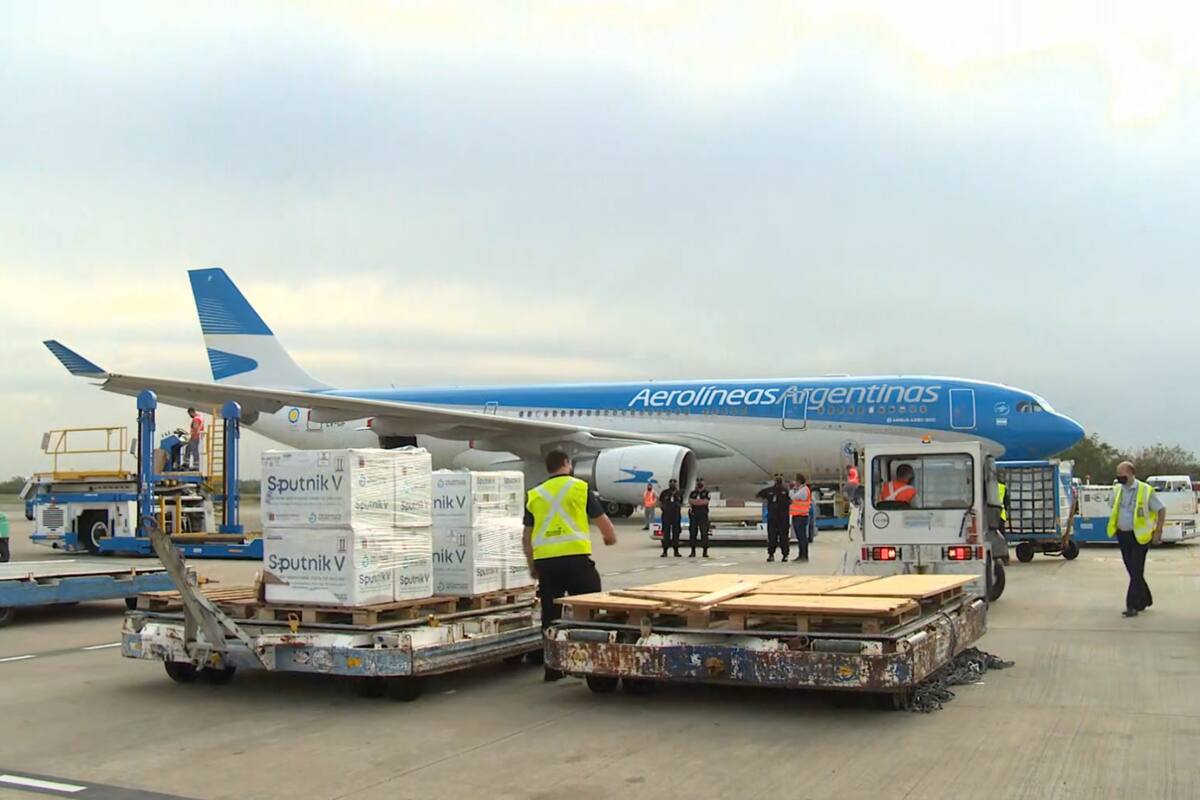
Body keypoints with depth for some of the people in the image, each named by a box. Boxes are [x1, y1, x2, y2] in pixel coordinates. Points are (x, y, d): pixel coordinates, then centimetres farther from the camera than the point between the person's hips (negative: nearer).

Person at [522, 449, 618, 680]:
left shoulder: (534, 495, 12)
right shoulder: (580, 488, 3)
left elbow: (527, 536, 15)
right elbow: (602, 520, 8)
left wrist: (532, 565, 27)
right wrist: (610, 537, 29)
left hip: (545, 560, 4)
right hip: (576, 558, -3)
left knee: (551, 615, 10)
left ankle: (552, 667, 14)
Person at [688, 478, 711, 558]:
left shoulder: (706, 492, 7)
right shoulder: (693, 492, 16)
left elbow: (705, 502, -9)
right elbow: (689, 501, 0)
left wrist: (694, 501, -5)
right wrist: (700, 501, -12)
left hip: (703, 515, -3)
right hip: (693, 514, 3)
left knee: (704, 533, -5)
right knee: (692, 532, 1)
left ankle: (705, 551, -2)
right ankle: (693, 551, 8)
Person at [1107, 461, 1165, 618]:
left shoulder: (1145, 490, -11)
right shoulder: (1118, 490, 6)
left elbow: (1161, 509, -6)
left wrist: (1158, 532, -8)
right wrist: (1115, 528, 16)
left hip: (1140, 536, -6)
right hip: (1123, 536, 6)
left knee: (1136, 572, -6)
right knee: (1132, 570, 13)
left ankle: (1133, 606, -6)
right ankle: (1145, 600, 27)